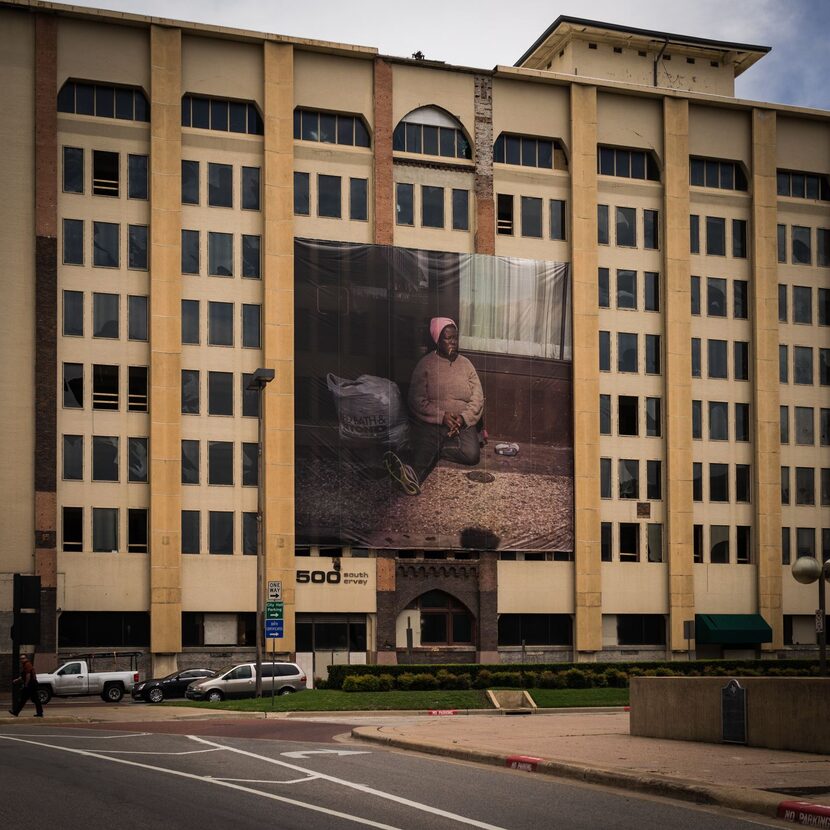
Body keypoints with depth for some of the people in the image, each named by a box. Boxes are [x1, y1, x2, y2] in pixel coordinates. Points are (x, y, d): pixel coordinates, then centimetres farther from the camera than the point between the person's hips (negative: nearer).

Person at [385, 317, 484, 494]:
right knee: (427, 442, -37)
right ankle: (413, 475, -64)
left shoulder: (466, 364, 13)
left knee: (472, 453, -27)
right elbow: (417, 400, -5)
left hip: (462, 423, 3)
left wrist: (463, 418, -12)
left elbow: (477, 398, 7)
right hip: (430, 422, -3)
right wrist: (442, 416, -18)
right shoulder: (425, 364, 3)